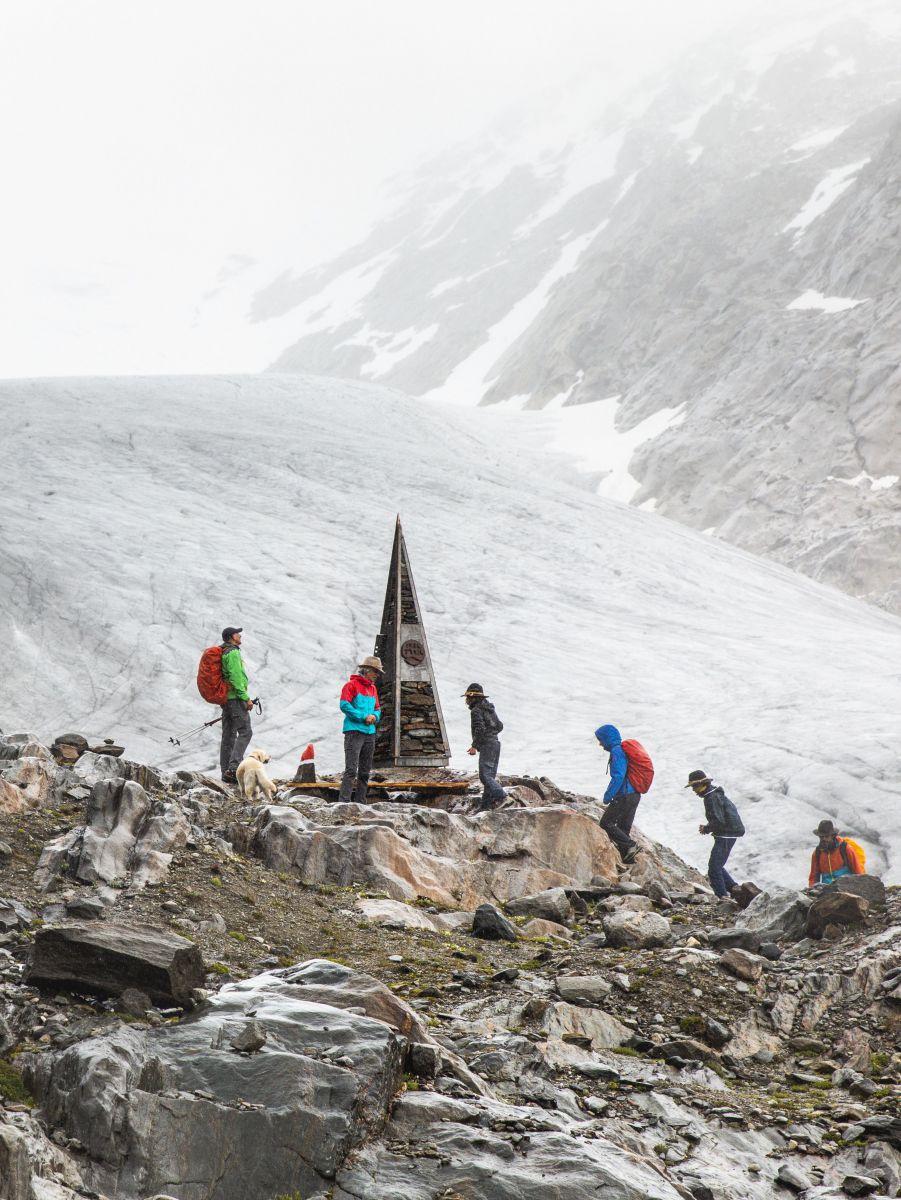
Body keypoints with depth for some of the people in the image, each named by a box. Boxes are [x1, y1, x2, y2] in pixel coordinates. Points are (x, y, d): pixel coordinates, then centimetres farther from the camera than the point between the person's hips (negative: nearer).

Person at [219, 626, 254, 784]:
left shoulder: (222, 653, 19)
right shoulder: (233, 653, -12)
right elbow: (236, 678, -20)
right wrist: (246, 698, -18)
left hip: (225, 698, 10)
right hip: (235, 697, -10)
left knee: (228, 735, 8)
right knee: (245, 732, -10)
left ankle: (226, 773, 8)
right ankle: (234, 767, -20)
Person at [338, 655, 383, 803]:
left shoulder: (373, 688, 19)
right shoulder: (352, 685, -5)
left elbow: (377, 708, 24)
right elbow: (345, 705, -14)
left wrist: (375, 716, -1)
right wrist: (364, 716, -16)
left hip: (370, 733, 8)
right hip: (354, 731, -8)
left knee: (365, 771, 8)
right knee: (351, 769, -15)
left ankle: (360, 801, 12)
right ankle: (343, 801, -18)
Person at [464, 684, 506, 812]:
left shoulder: (476, 710, -10)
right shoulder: (489, 708, 17)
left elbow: (480, 729, -20)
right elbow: (500, 726, 21)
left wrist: (474, 746, -14)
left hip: (486, 745, -9)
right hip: (496, 743, 9)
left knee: (485, 775, -13)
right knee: (490, 775, 8)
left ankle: (500, 795, -26)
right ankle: (486, 803, 10)